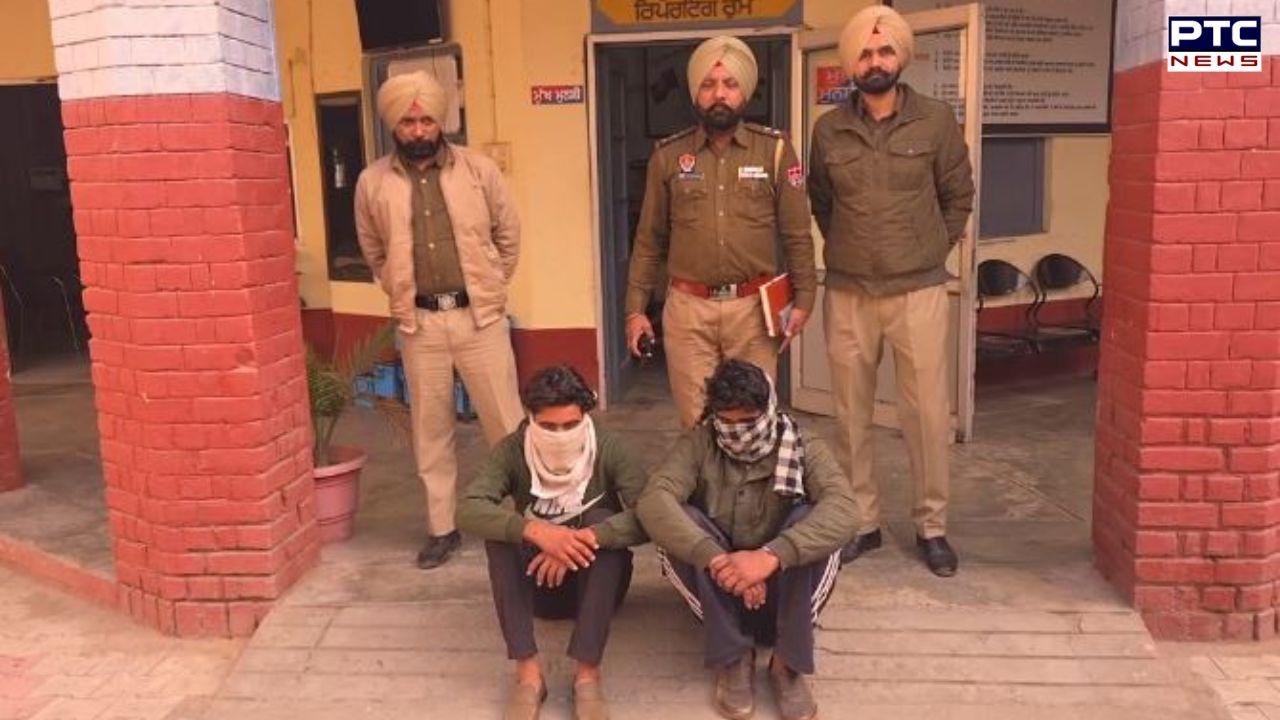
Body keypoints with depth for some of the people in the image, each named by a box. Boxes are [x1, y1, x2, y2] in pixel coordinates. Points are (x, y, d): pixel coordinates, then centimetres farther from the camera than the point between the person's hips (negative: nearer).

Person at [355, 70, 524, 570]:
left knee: (506, 425, 4)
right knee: (430, 430, 10)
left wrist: (489, 287, 10)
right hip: (419, 323, 1)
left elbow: (508, 233, 9)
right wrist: (401, 292, 11)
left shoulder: (478, 168, -1)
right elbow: (374, 252, 14)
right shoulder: (373, 182, 1)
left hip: (480, 316, -1)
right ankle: (441, 528, 24)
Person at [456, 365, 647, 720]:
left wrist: (586, 538, -41)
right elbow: (468, 510, -27)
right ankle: (528, 671, -28)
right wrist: (535, 531, -42)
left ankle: (588, 673, -31)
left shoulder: (609, 450, -15)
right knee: (502, 527, -27)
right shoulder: (512, 451, -12)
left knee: (601, 522, -30)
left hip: (597, 583, -1)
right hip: (537, 584, 1)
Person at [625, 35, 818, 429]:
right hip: (688, 308, 1)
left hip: (754, 307, 0)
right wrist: (635, 308, 5)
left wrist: (804, 297, -3)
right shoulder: (668, 155, 4)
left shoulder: (775, 149, 1)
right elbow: (649, 240, 8)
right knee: (696, 423, 6)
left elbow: (796, 233, 3)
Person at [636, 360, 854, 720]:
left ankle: (788, 663, -16)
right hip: (719, 592, 1)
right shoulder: (697, 446, -7)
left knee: (810, 521, -28)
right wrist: (717, 559, -41)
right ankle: (733, 658, -16)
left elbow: (840, 511, -29)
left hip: (784, 590, -1)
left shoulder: (804, 450, -9)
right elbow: (653, 502, -27)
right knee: (681, 520, -25)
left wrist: (771, 556, -45)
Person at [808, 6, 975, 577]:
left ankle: (932, 526, 18)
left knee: (927, 413, 2)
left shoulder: (937, 120, -2)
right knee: (851, 414, 9)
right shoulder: (829, 130, 3)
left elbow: (959, 197, 9)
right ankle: (860, 521, 23)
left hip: (919, 291, -1)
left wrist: (931, 251, 9)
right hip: (847, 294, 2)